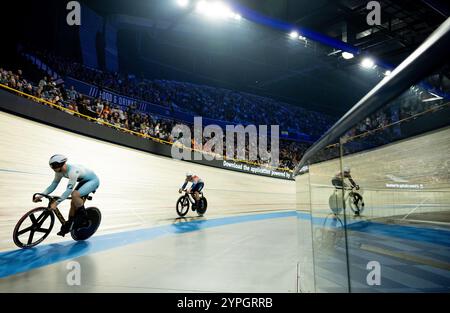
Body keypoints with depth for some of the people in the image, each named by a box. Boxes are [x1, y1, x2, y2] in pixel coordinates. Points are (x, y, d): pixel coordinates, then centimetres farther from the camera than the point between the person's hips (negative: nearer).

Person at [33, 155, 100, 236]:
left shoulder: (73, 171, -35)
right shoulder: (59, 171, -9)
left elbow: (69, 190, -38)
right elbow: (53, 185, -1)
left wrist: (56, 203, -37)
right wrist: (41, 195, -12)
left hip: (93, 180, -9)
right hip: (83, 181, 9)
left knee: (74, 195, -29)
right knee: (73, 203, 3)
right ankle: (69, 225, 20)